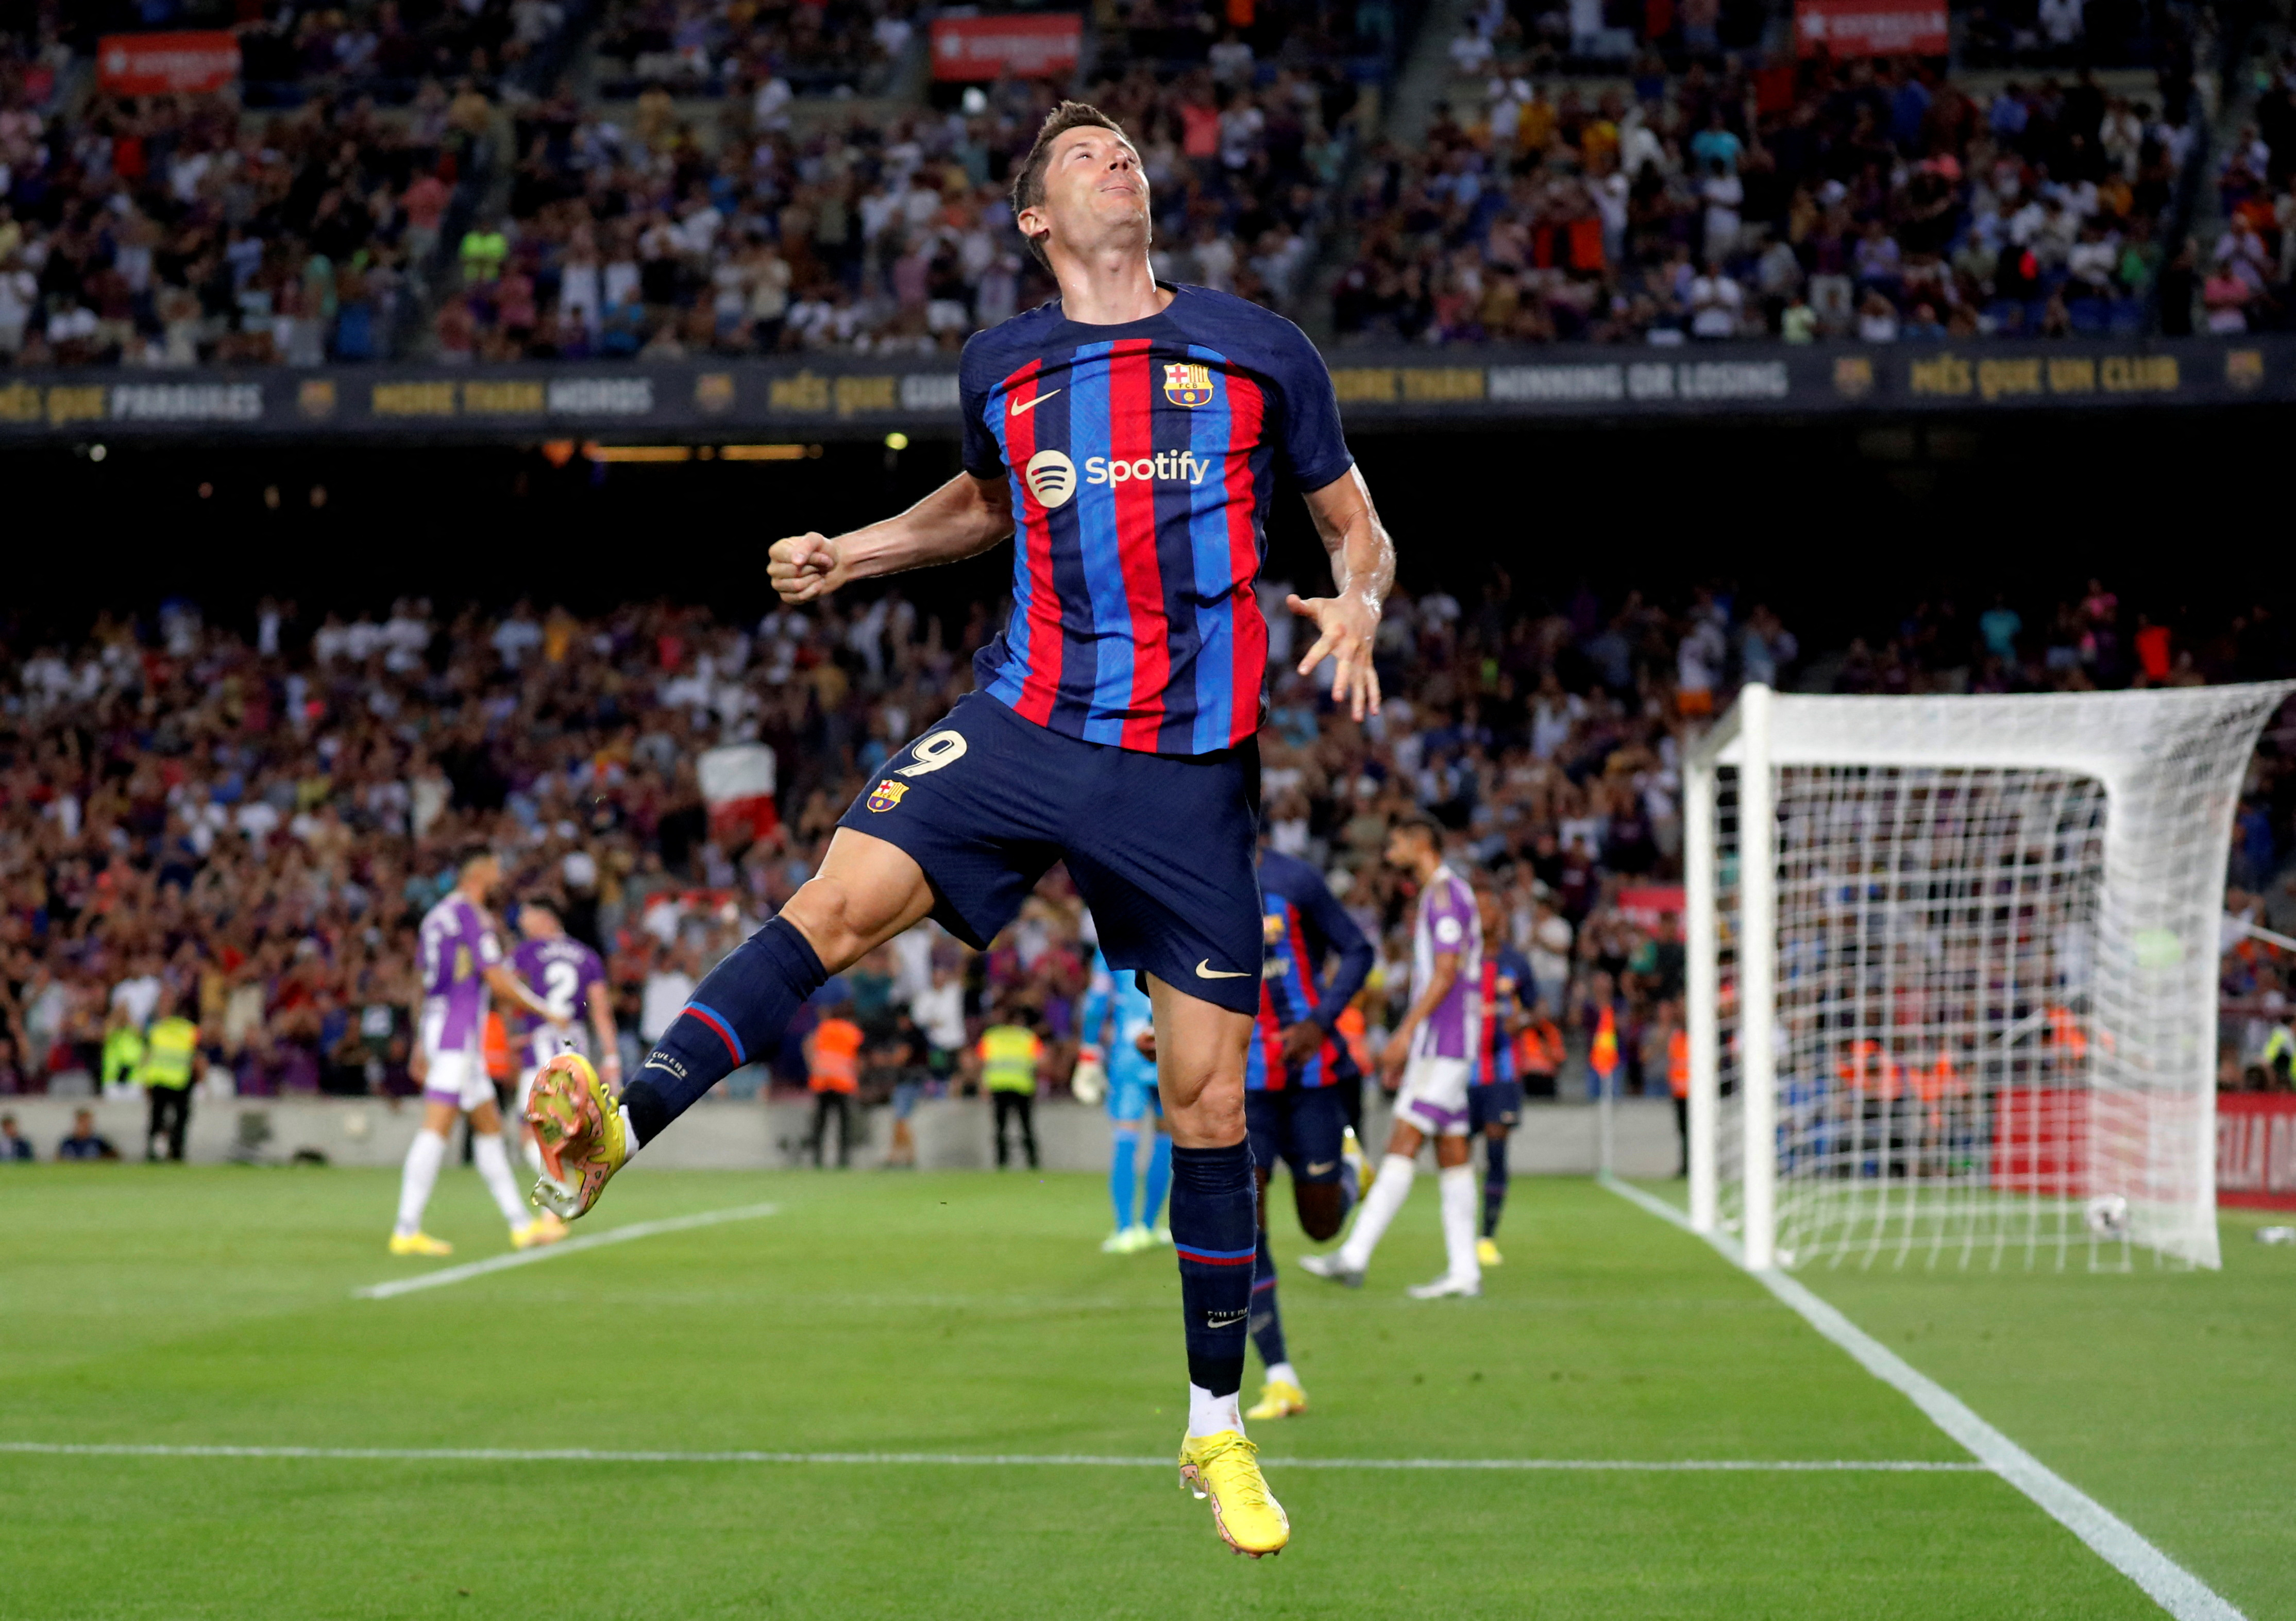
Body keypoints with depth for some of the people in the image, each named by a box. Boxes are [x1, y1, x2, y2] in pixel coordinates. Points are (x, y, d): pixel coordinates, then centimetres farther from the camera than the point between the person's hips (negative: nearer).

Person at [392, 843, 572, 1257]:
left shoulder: (438, 915, 17)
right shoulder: (472, 916, -11)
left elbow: (426, 983, 21)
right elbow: (497, 980, -15)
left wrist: (422, 1046, 25)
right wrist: (546, 1011, -4)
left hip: (436, 1028, 10)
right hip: (458, 1033, -10)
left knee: (489, 1126, 13)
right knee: (437, 1127, -13)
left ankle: (521, 1224, 17)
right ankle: (407, 1230, -18)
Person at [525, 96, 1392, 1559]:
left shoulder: (1256, 348, 3)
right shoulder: (1002, 370, 10)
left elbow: (1354, 527, 11)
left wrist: (1358, 609, -10)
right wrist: (848, 554, 20)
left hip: (1191, 769, -1)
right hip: (1025, 725, 2)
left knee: (1209, 1098, 1)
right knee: (839, 900, -24)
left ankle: (1220, 1429, 13)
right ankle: (619, 1129, -23)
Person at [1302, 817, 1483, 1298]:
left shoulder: (1446, 893, -10)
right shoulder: (1440, 895, 21)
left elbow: (1446, 973, -19)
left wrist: (1406, 1031, -21)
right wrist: (1406, 1041, 24)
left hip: (1442, 1042, -10)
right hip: (1437, 1046, 10)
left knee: (1402, 1144, -14)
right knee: (1451, 1153, 6)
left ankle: (1354, 1256, -20)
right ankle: (1463, 1270, 3)